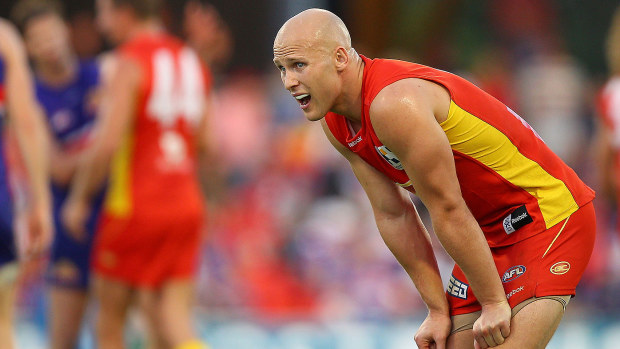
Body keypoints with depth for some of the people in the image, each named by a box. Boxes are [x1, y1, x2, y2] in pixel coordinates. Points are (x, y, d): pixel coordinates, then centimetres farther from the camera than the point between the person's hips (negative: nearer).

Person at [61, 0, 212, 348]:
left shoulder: (130, 64, -11)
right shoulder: (192, 62, 12)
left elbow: (107, 144, -19)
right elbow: (204, 143, 14)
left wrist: (79, 199, -7)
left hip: (135, 205, -6)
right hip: (186, 204, 6)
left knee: (110, 316, 9)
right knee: (170, 320, 1)